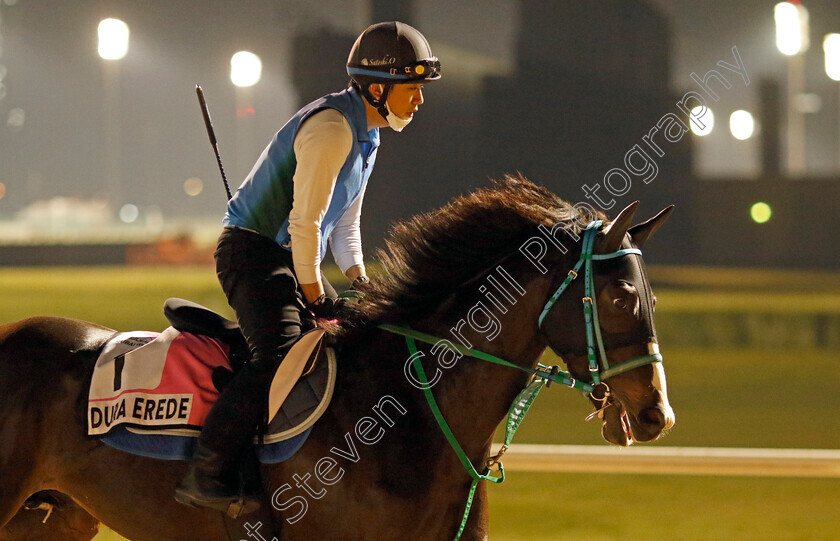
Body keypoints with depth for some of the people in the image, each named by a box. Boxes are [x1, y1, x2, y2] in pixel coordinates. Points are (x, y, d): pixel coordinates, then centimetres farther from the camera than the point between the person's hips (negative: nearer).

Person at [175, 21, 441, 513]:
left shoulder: (367, 131, 15)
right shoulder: (332, 127, -19)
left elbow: (345, 223, 22)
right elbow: (305, 221, -20)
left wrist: (358, 279, 8)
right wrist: (313, 294, -11)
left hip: (293, 259, 11)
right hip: (255, 251, -11)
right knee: (279, 356, -28)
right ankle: (206, 475, -32)